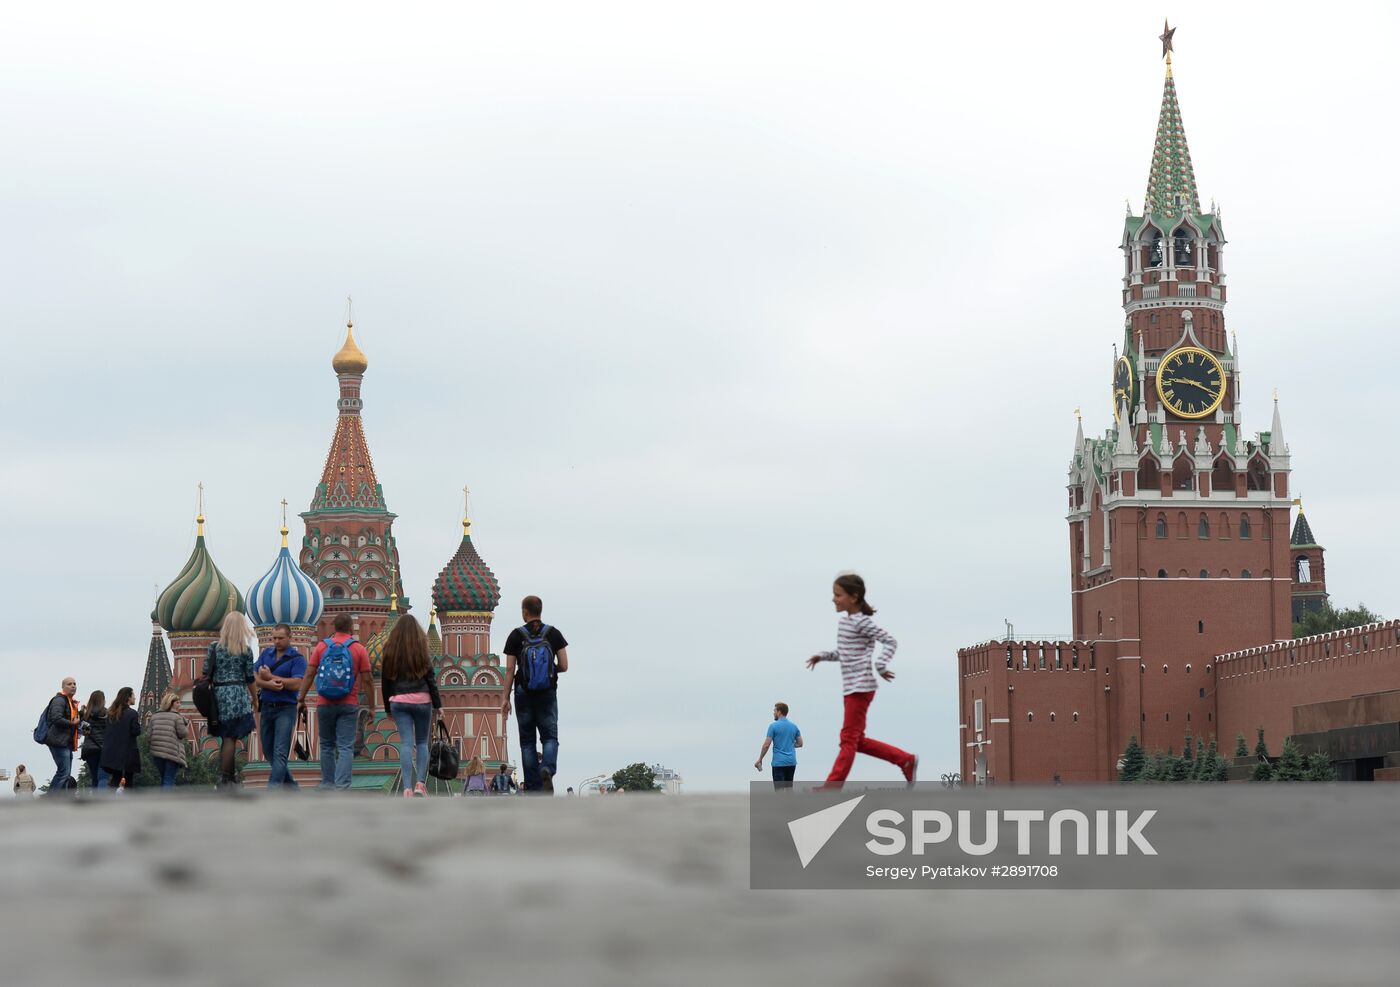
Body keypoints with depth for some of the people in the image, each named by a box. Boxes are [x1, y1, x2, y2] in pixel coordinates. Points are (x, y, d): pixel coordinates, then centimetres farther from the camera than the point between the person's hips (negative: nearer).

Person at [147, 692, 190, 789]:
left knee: (164, 778, 18)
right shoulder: (177, 716, -6)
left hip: (156, 751, 6)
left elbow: (149, 730, 9)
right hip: (173, 752, -6)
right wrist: (187, 725, 9)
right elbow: (183, 733, -11)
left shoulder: (154, 716, 12)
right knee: (169, 780, -5)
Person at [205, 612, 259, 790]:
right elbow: (250, 679, 1)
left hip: (218, 694, 2)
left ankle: (230, 774, 21)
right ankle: (224, 780, -4)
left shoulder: (214, 647, 1)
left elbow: (206, 674, 1)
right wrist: (255, 701, 13)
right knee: (230, 738, -1)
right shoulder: (245, 650, -2)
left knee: (227, 738, 13)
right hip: (238, 694, -2)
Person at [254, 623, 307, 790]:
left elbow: (296, 684, -18)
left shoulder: (297, 658, -5)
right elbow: (255, 677, 2)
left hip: (286, 709, -6)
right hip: (266, 707, 6)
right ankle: (292, 787, 26)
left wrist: (270, 677, -12)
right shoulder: (266, 653, 11)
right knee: (268, 752, 12)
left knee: (280, 753, -12)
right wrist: (269, 684, -18)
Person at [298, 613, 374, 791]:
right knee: (346, 748, -3)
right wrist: (371, 706, 4)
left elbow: (309, 674, 0)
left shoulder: (321, 647, 2)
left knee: (327, 745, 16)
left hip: (325, 704, 2)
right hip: (348, 705, -2)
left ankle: (327, 783, 21)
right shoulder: (359, 649, -3)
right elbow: (367, 680, -3)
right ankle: (343, 786, -12)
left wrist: (301, 698, 7)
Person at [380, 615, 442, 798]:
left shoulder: (390, 651, 4)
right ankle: (420, 782, -3)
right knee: (422, 742, 11)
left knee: (406, 743, -2)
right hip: (422, 700, -1)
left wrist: (388, 707, 18)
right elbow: (431, 678, -3)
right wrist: (437, 705, 3)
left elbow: (385, 681, 9)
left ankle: (408, 787, -13)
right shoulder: (421, 650, -2)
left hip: (398, 701, 1)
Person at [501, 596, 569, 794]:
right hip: (548, 694, 0)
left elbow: (510, 669, -5)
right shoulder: (553, 634, 1)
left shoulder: (517, 636, -3)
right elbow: (564, 666, -2)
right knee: (550, 736, 7)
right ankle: (548, 768, -25)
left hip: (524, 694, 0)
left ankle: (533, 789, 3)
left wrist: (506, 698, -2)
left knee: (527, 741, 7)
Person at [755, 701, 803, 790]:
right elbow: (800, 743, 11)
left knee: (779, 789, -6)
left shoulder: (774, 726, -10)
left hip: (779, 762, -6)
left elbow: (766, 745, -11)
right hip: (791, 762, 6)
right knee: (789, 788, 14)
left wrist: (760, 760, -1)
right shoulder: (794, 726, 8)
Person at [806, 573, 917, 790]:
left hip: (860, 688, -10)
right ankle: (906, 761, 19)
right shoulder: (845, 621, 15)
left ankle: (832, 786, -5)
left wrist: (881, 666, -26)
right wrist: (823, 656, 13)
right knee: (858, 741, 12)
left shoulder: (862, 622, -12)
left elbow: (890, 641, -16)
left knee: (849, 738, -6)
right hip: (851, 688, 10)